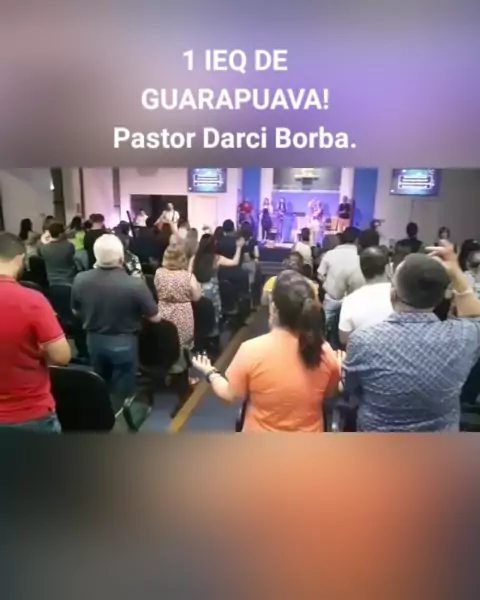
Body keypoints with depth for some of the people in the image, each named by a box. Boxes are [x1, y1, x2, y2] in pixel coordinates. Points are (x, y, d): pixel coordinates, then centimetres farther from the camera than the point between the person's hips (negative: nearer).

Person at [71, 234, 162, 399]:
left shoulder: (80, 280, -15)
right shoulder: (135, 284, -27)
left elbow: (76, 311, 3)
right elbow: (155, 318, -14)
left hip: (94, 341, 4)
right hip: (124, 343, -4)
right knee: (123, 391, 15)